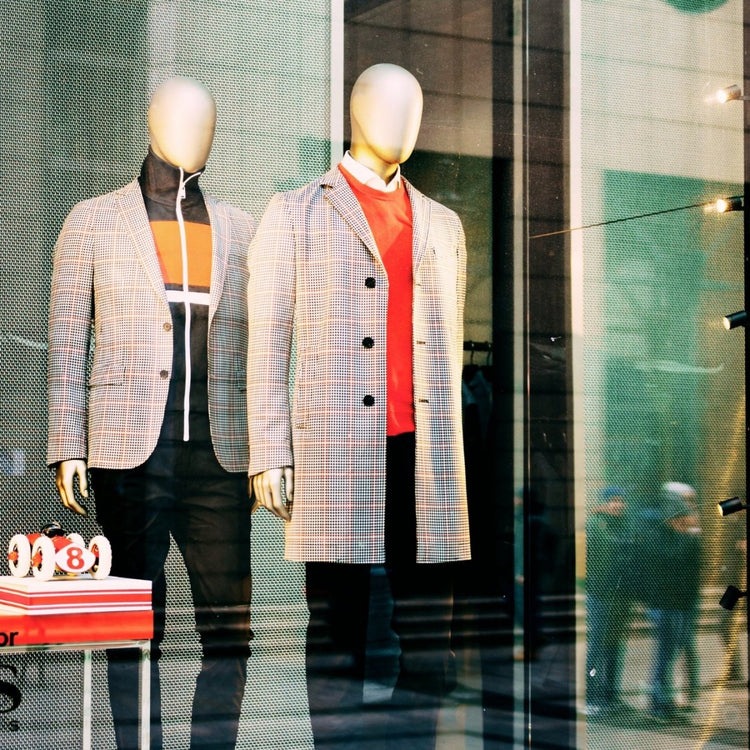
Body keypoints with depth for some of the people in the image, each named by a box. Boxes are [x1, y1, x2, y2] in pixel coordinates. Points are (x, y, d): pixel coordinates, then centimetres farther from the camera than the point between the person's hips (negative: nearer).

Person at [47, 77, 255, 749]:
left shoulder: (237, 229, 16)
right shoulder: (94, 222, 8)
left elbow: (257, 347, 16)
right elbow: (66, 340, 5)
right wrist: (67, 448, -3)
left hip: (217, 448, 3)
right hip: (130, 446, -2)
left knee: (230, 624, -1)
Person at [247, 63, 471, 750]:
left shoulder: (443, 225, 19)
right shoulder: (295, 214, 7)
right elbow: (267, 340, 3)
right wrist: (268, 457, -5)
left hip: (426, 451, 4)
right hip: (335, 448, -3)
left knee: (430, 632, 2)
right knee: (335, 628, -1)